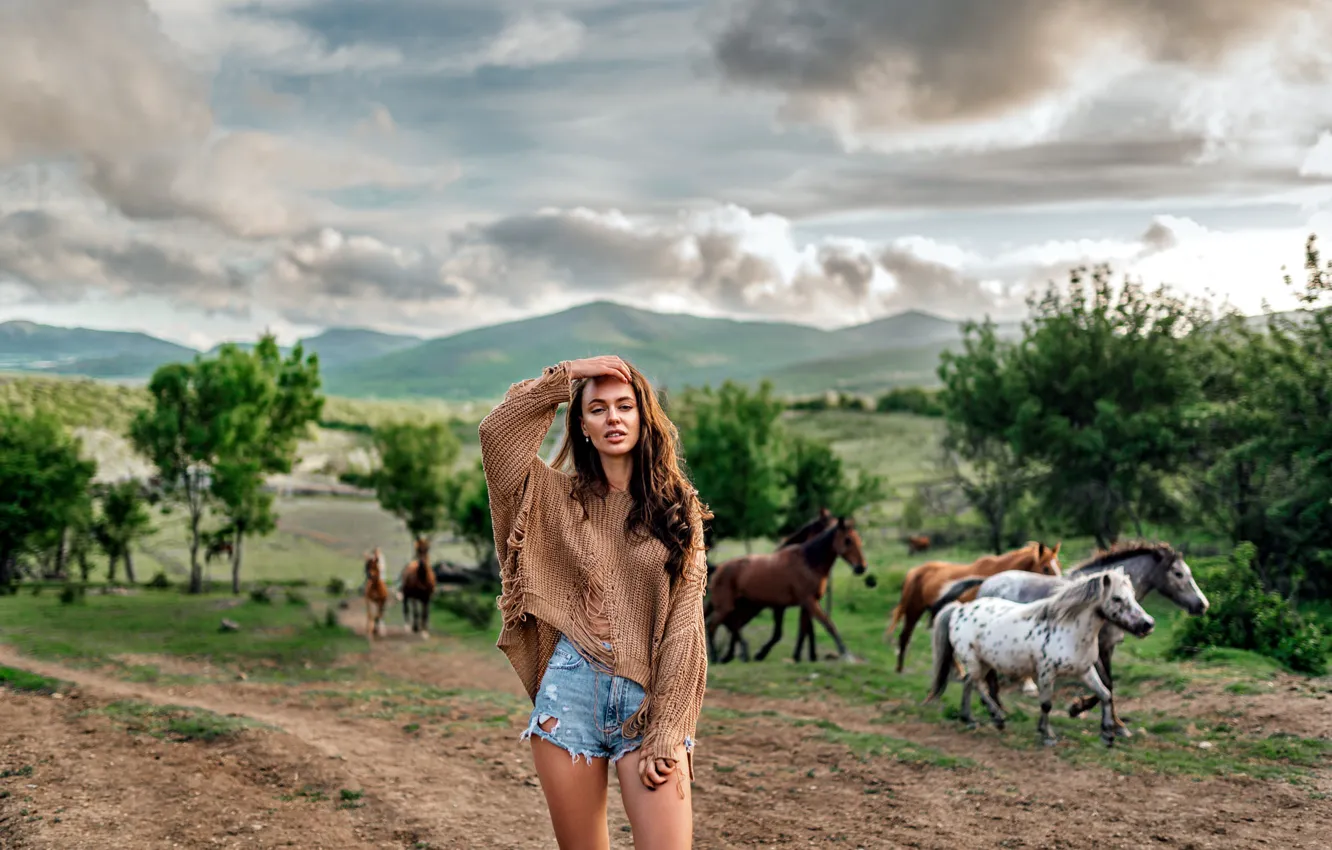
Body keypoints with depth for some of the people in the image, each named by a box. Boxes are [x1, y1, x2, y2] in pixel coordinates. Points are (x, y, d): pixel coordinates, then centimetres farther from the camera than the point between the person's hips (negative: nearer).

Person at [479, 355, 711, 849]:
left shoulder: (679, 508, 5)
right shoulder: (560, 496, 9)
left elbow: (683, 627, -1)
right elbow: (496, 433, -7)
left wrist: (664, 737, -8)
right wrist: (565, 376, -2)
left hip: (648, 699, -1)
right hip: (570, 693, 1)